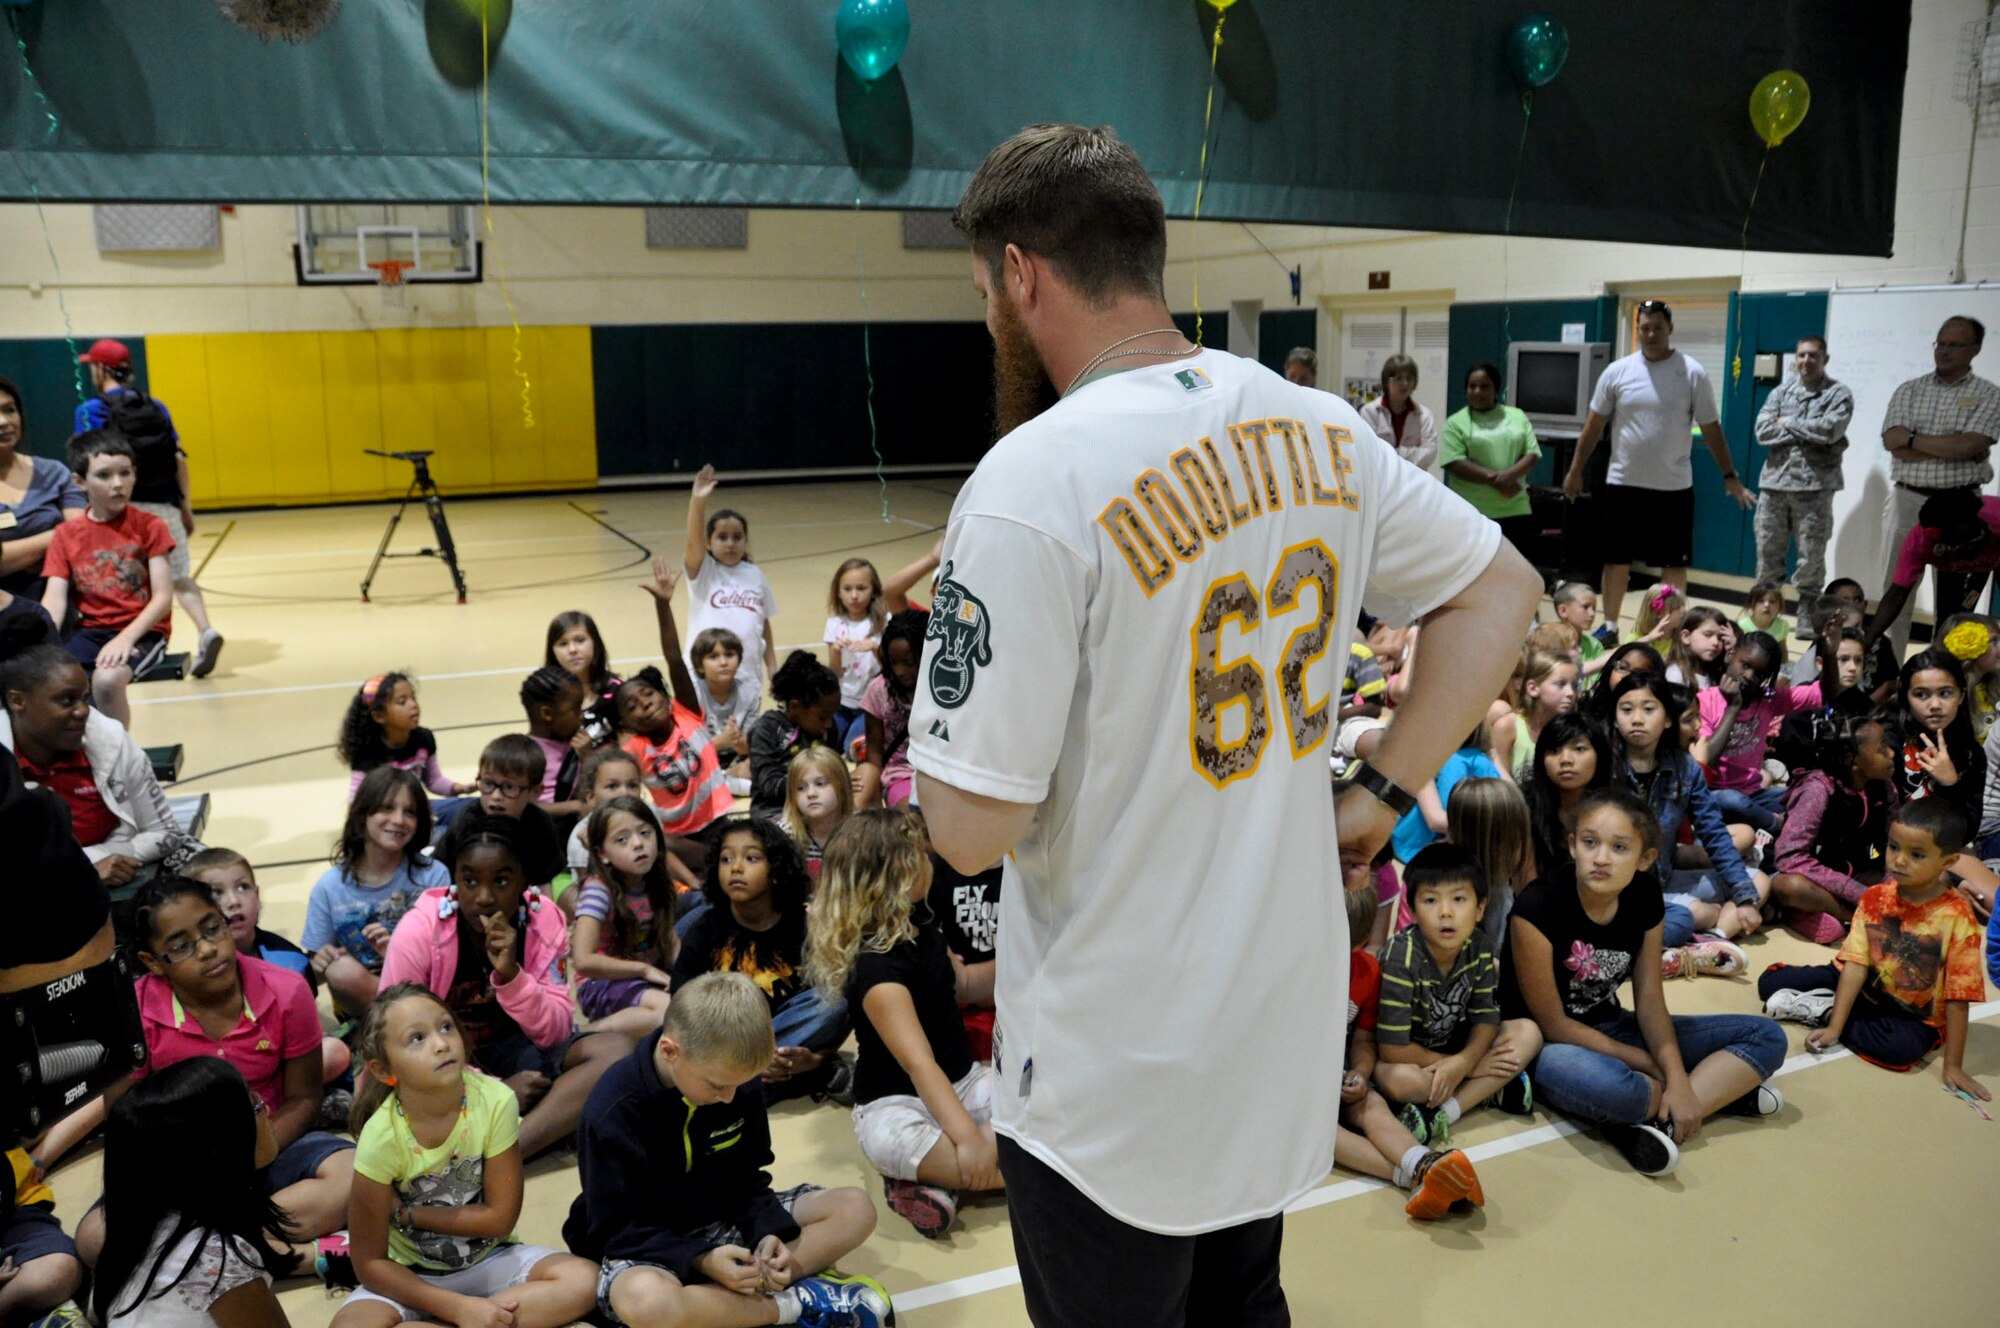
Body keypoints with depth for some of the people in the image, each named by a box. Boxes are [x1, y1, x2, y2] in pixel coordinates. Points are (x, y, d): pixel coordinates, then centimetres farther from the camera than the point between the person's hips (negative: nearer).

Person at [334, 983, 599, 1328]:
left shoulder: (494, 1101, -22)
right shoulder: (381, 1137, -23)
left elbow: (500, 1218, -14)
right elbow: (370, 1263, -16)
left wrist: (405, 1213, -16)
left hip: (487, 1259, 2)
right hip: (410, 1273, -2)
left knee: (582, 1279, -23)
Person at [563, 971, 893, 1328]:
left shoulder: (738, 1086, -8)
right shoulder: (614, 1112, -23)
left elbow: (747, 1181, 3)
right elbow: (617, 1230, -19)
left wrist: (768, 1231, -17)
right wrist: (701, 1260, -31)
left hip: (725, 1222, 5)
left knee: (855, 1207, -7)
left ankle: (754, 1284, -24)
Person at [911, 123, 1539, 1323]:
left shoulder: (1034, 483, -25)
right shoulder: (1321, 429, -3)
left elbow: (971, 828, -23)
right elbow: (1503, 592, 8)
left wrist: (953, 637, -5)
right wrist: (1383, 795, 7)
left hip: (1118, 1079, -6)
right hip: (1294, 1016, 6)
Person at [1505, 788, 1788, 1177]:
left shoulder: (1644, 904, -6)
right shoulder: (1538, 908, -24)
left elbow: (1649, 1001, -4)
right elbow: (1553, 1024, -18)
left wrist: (1677, 1080, -20)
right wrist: (1651, 1066, -13)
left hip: (1611, 1030, 7)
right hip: (1549, 1044, -7)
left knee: (1766, 1036, 0)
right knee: (1600, 1082, -43)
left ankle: (1656, 1119, -20)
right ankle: (1722, 1091, -11)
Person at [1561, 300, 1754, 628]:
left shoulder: (1693, 373, -4)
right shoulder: (1617, 371, 0)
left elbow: (1711, 429, -1)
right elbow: (1595, 424, 7)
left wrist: (1729, 477, -2)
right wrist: (1576, 471, 7)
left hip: (1673, 487, -1)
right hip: (1622, 484, 1)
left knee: (1674, 563, 6)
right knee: (1616, 560, 9)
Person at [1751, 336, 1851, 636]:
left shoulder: (1839, 394, 1)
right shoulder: (1780, 391, 11)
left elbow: (1830, 430, -16)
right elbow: (1762, 432, -2)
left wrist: (1788, 423, -5)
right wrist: (1809, 433, -8)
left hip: (1814, 486, -3)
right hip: (1774, 482, 3)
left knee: (1811, 558, 1)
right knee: (1767, 553, 7)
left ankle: (1807, 621, 11)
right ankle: (1764, 616, 18)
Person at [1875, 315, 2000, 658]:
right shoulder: (1908, 391, 6)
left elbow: (1969, 445, -15)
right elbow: (1892, 443, -8)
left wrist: (1914, 440, -9)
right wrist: (1952, 449, -12)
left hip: (1959, 504, -2)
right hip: (1908, 500, 2)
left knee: (1952, 591, 6)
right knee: (1897, 585, 4)